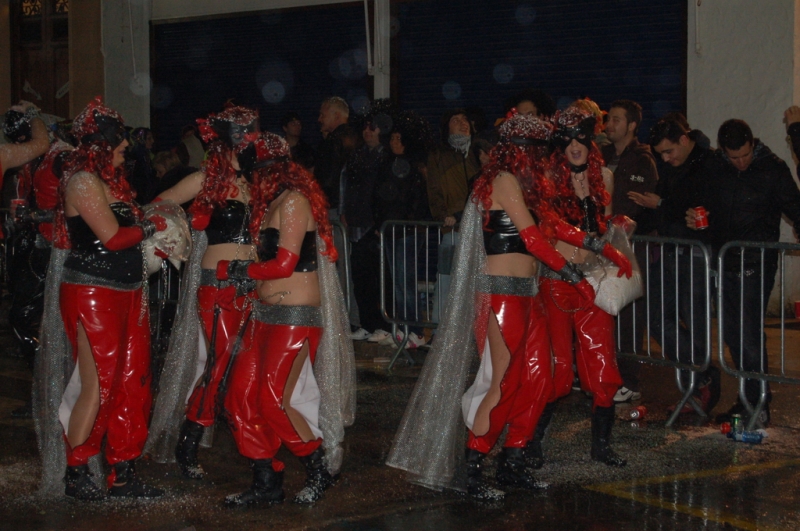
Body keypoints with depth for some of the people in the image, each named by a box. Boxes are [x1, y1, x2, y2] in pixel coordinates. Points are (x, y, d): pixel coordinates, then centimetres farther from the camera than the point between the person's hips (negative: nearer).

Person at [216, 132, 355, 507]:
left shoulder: (294, 200, -12)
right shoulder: (270, 203, 14)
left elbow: (284, 264, -15)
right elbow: (269, 262, 12)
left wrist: (233, 270, -6)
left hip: (296, 317, -9)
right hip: (267, 314, 9)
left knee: (274, 400, -9)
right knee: (241, 396, 4)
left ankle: (319, 469, 11)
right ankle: (266, 484, 13)